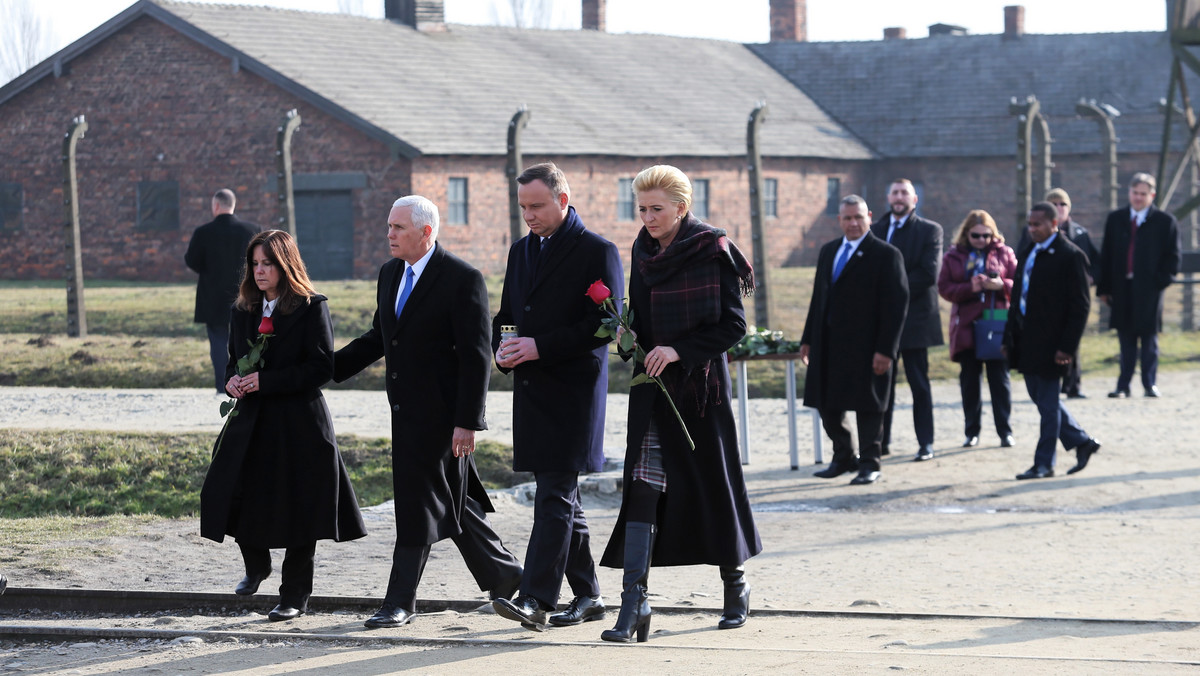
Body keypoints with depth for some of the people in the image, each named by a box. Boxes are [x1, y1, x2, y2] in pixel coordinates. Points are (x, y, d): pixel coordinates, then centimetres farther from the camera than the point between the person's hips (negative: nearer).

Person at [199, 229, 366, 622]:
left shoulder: (311, 308, -7)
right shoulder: (243, 311, 11)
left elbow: (321, 367, -14)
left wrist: (266, 381, -20)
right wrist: (232, 380, -6)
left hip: (299, 425, -5)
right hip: (252, 423, 5)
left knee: (297, 512, 0)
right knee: (233, 497, 1)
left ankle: (295, 596, 12)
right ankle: (256, 566, 31)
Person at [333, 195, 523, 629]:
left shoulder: (462, 279, -13)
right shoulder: (391, 274, 11)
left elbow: (477, 356, -15)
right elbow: (379, 337, 23)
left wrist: (467, 422, -19)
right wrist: (328, 367, 13)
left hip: (440, 413, -8)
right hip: (407, 410, 8)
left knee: (419, 503, -5)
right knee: (449, 503, 14)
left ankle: (401, 601, 0)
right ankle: (503, 575, 27)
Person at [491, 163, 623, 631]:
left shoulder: (597, 252, -7)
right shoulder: (521, 251, 16)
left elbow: (606, 325, -13)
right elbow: (507, 315, 23)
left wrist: (541, 347, -18)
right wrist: (502, 349, 0)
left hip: (573, 390, -8)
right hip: (532, 390, 8)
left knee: (554, 496, -12)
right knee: (560, 499, 12)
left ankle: (536, 598, -17)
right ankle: (586, 596, 19)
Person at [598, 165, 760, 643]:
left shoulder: (712, 252, -8)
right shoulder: (643, 251, 8)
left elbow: (734, 324, -10)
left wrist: (679, 349, -18)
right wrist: (628, 337, -4)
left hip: (699, 384, -4)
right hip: (653, 387, 4)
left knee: (712, 481, 7)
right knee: (644, 488, -7)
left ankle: (735, 581, 29)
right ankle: (634, 603, -13)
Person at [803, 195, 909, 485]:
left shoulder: (886, 255, -7)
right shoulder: (828, 251, 14)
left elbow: (896, 305, -10)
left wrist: (885, 350, -16)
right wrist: (808, 339, 14)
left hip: (865, 347, -6)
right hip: (829, 346, 6)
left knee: (867, 406, 1)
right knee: (827, 405, 10)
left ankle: (870, 463, 12)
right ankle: (844, 457, 25)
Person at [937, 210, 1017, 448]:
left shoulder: (1004, 254, 6)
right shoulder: (954, 256, 5)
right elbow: (944, 288, -1)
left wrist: (1002, 285, -15)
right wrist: (970, 288, -16)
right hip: (966, 327, 1)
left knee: (1000, 379, 0)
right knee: (969, 379, 5)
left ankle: (1005, 432, 4)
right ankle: (972, 432, 12)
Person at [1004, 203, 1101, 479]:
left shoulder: (1070, 256, -12)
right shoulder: (1027, 253, 13)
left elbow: (1080, 305, -13)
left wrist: (1067, 347, -18)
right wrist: (1009, 336, 12)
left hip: (1050, 342, -8)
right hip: (1026, 341, 8)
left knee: (1048, 403, 0)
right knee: (1041, 398, 14)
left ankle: (1044, 464, 8)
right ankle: (1082, 443, 27)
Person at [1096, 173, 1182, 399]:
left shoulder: (1165, 222, 1)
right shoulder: (1115, 219, 10)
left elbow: (1173, 257, 3)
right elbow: (1106, 255, 10)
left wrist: (1161, 281, -8)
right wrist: (1104, 287, 4)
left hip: (1149, 289, -3)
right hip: (1122, 288, 3)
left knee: (1149, 339, 2)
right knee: (1126, 340, 5)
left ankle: (1150, 384, 9)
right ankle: (1123, 386, 7)